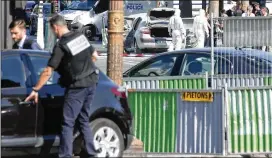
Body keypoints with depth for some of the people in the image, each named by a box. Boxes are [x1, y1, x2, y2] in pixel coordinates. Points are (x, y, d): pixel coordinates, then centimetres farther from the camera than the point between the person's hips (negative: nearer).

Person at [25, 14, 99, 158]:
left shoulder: (61, 46, -16)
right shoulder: (81, 36, 5)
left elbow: (48, 72, -15)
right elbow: (94, 55, 18)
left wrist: (35, 90, -9)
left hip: (77, 86, -8)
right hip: (91, 82, 8)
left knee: (68, 123, -5)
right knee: (84, 120, 17)